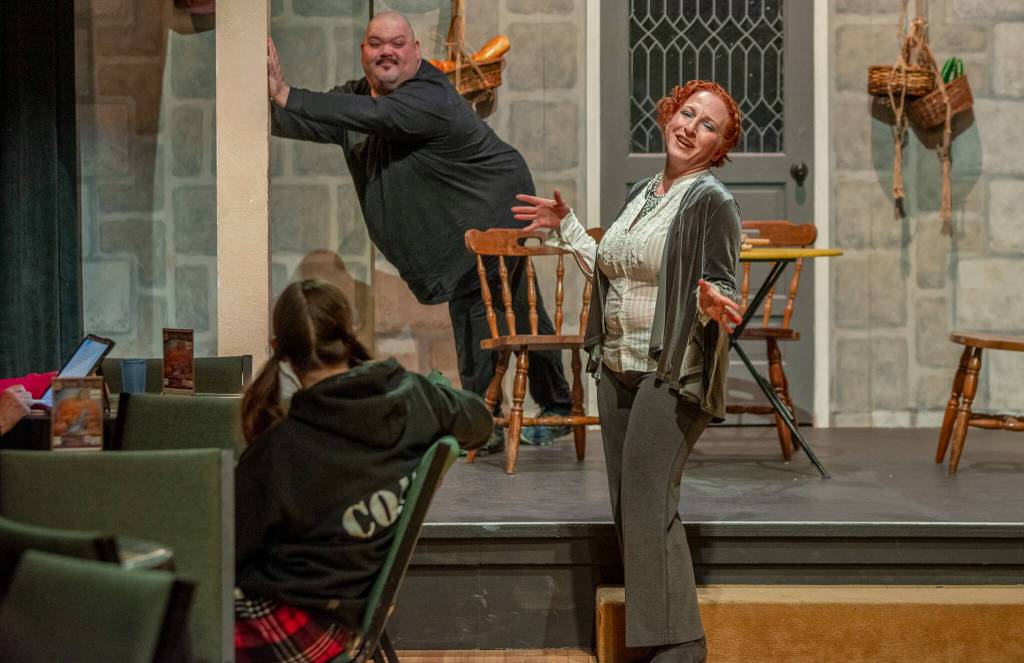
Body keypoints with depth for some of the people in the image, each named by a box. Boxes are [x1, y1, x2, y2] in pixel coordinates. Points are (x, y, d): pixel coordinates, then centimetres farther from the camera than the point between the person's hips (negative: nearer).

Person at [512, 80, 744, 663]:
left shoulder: (712, 201, -8)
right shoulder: (643, 194, 14)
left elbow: (721, 291, -10)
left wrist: (712, 301, -32)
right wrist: (566, 227, 27)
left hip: (671, 374, -8)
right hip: (618, 368, 8)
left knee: (649, 504, -12)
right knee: (627, 505, 9)